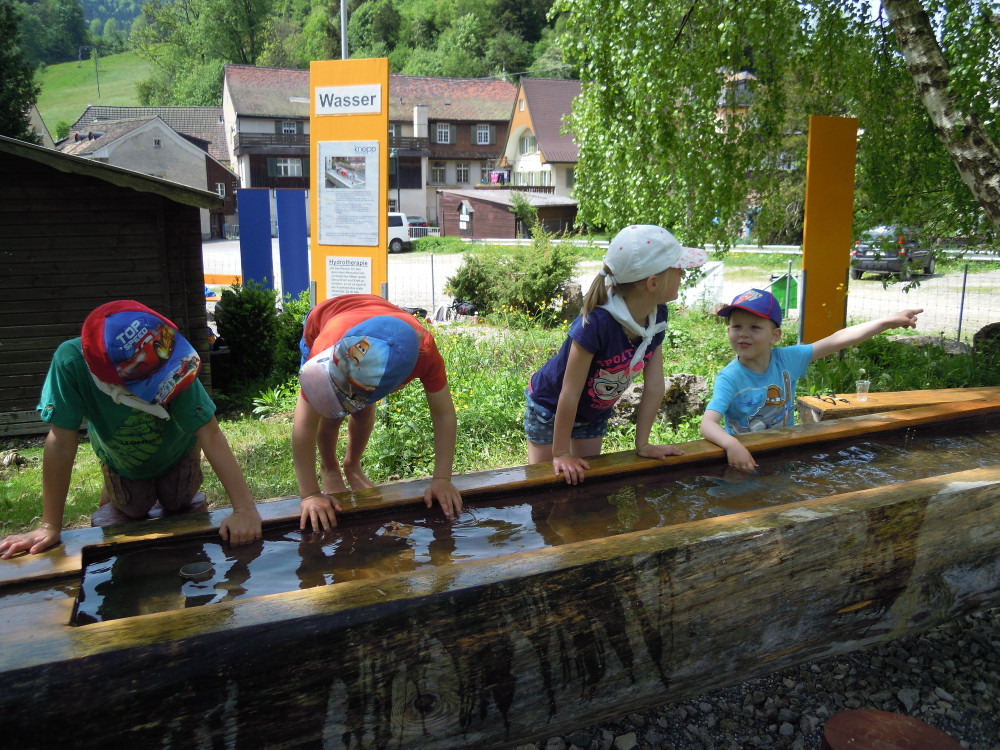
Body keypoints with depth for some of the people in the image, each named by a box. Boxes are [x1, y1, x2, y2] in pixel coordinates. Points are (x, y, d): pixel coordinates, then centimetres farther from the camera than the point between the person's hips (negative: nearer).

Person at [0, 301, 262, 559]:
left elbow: (210, 435, -42)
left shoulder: (172, 366, -41)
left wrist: (245, 509, -47)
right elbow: (61, 442, -37)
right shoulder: (71, 362, -42)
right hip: (120, 460, 0)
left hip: (176, 453, 0)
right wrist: (50, 527, -32)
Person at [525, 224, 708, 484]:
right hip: (550, 407, -6)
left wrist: (642, 444, -7)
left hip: (595, 412, 6)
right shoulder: (596, 323, -39)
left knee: (586, 479, 16)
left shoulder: (656, 316, -18)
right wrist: (561, 454, -23)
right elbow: (569, 394, -32)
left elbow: (653, 386, -11)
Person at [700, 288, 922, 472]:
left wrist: (890, 321, -2)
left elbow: (836, 341, -1)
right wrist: (731, 444, -47)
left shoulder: (786, 359, -3)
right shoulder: (729, 378, -16)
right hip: (745, 460, -4)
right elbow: (708, 424, -27)